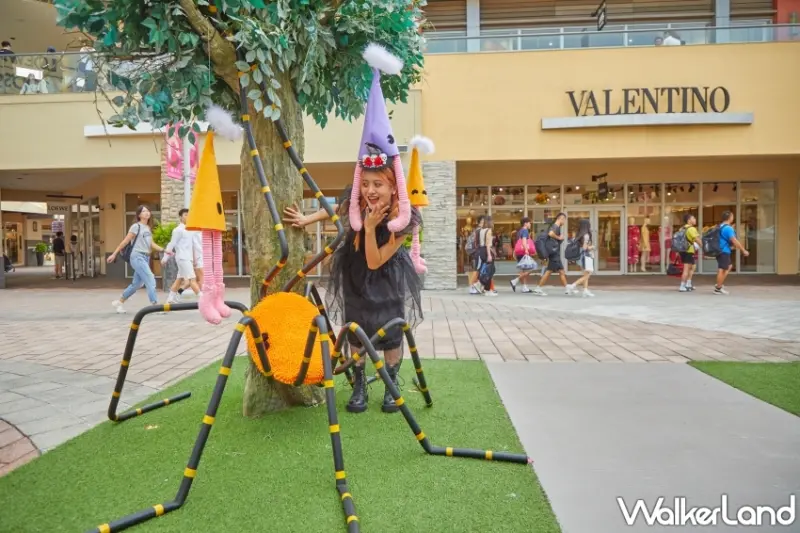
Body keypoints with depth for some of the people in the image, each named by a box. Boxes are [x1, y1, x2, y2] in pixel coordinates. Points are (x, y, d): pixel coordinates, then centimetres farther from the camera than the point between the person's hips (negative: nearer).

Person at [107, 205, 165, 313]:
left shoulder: (148, 228, 16)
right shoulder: (136, 226, -5)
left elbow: (152, 244, 13)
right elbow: (125, 241, -4)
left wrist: (163, 250, 2)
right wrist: (114, 254, -3)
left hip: (146, 258, 8)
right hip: (137, 257, -8)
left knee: (137, 284, 13)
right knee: (150, 280, -14)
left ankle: (119, 302, 28)